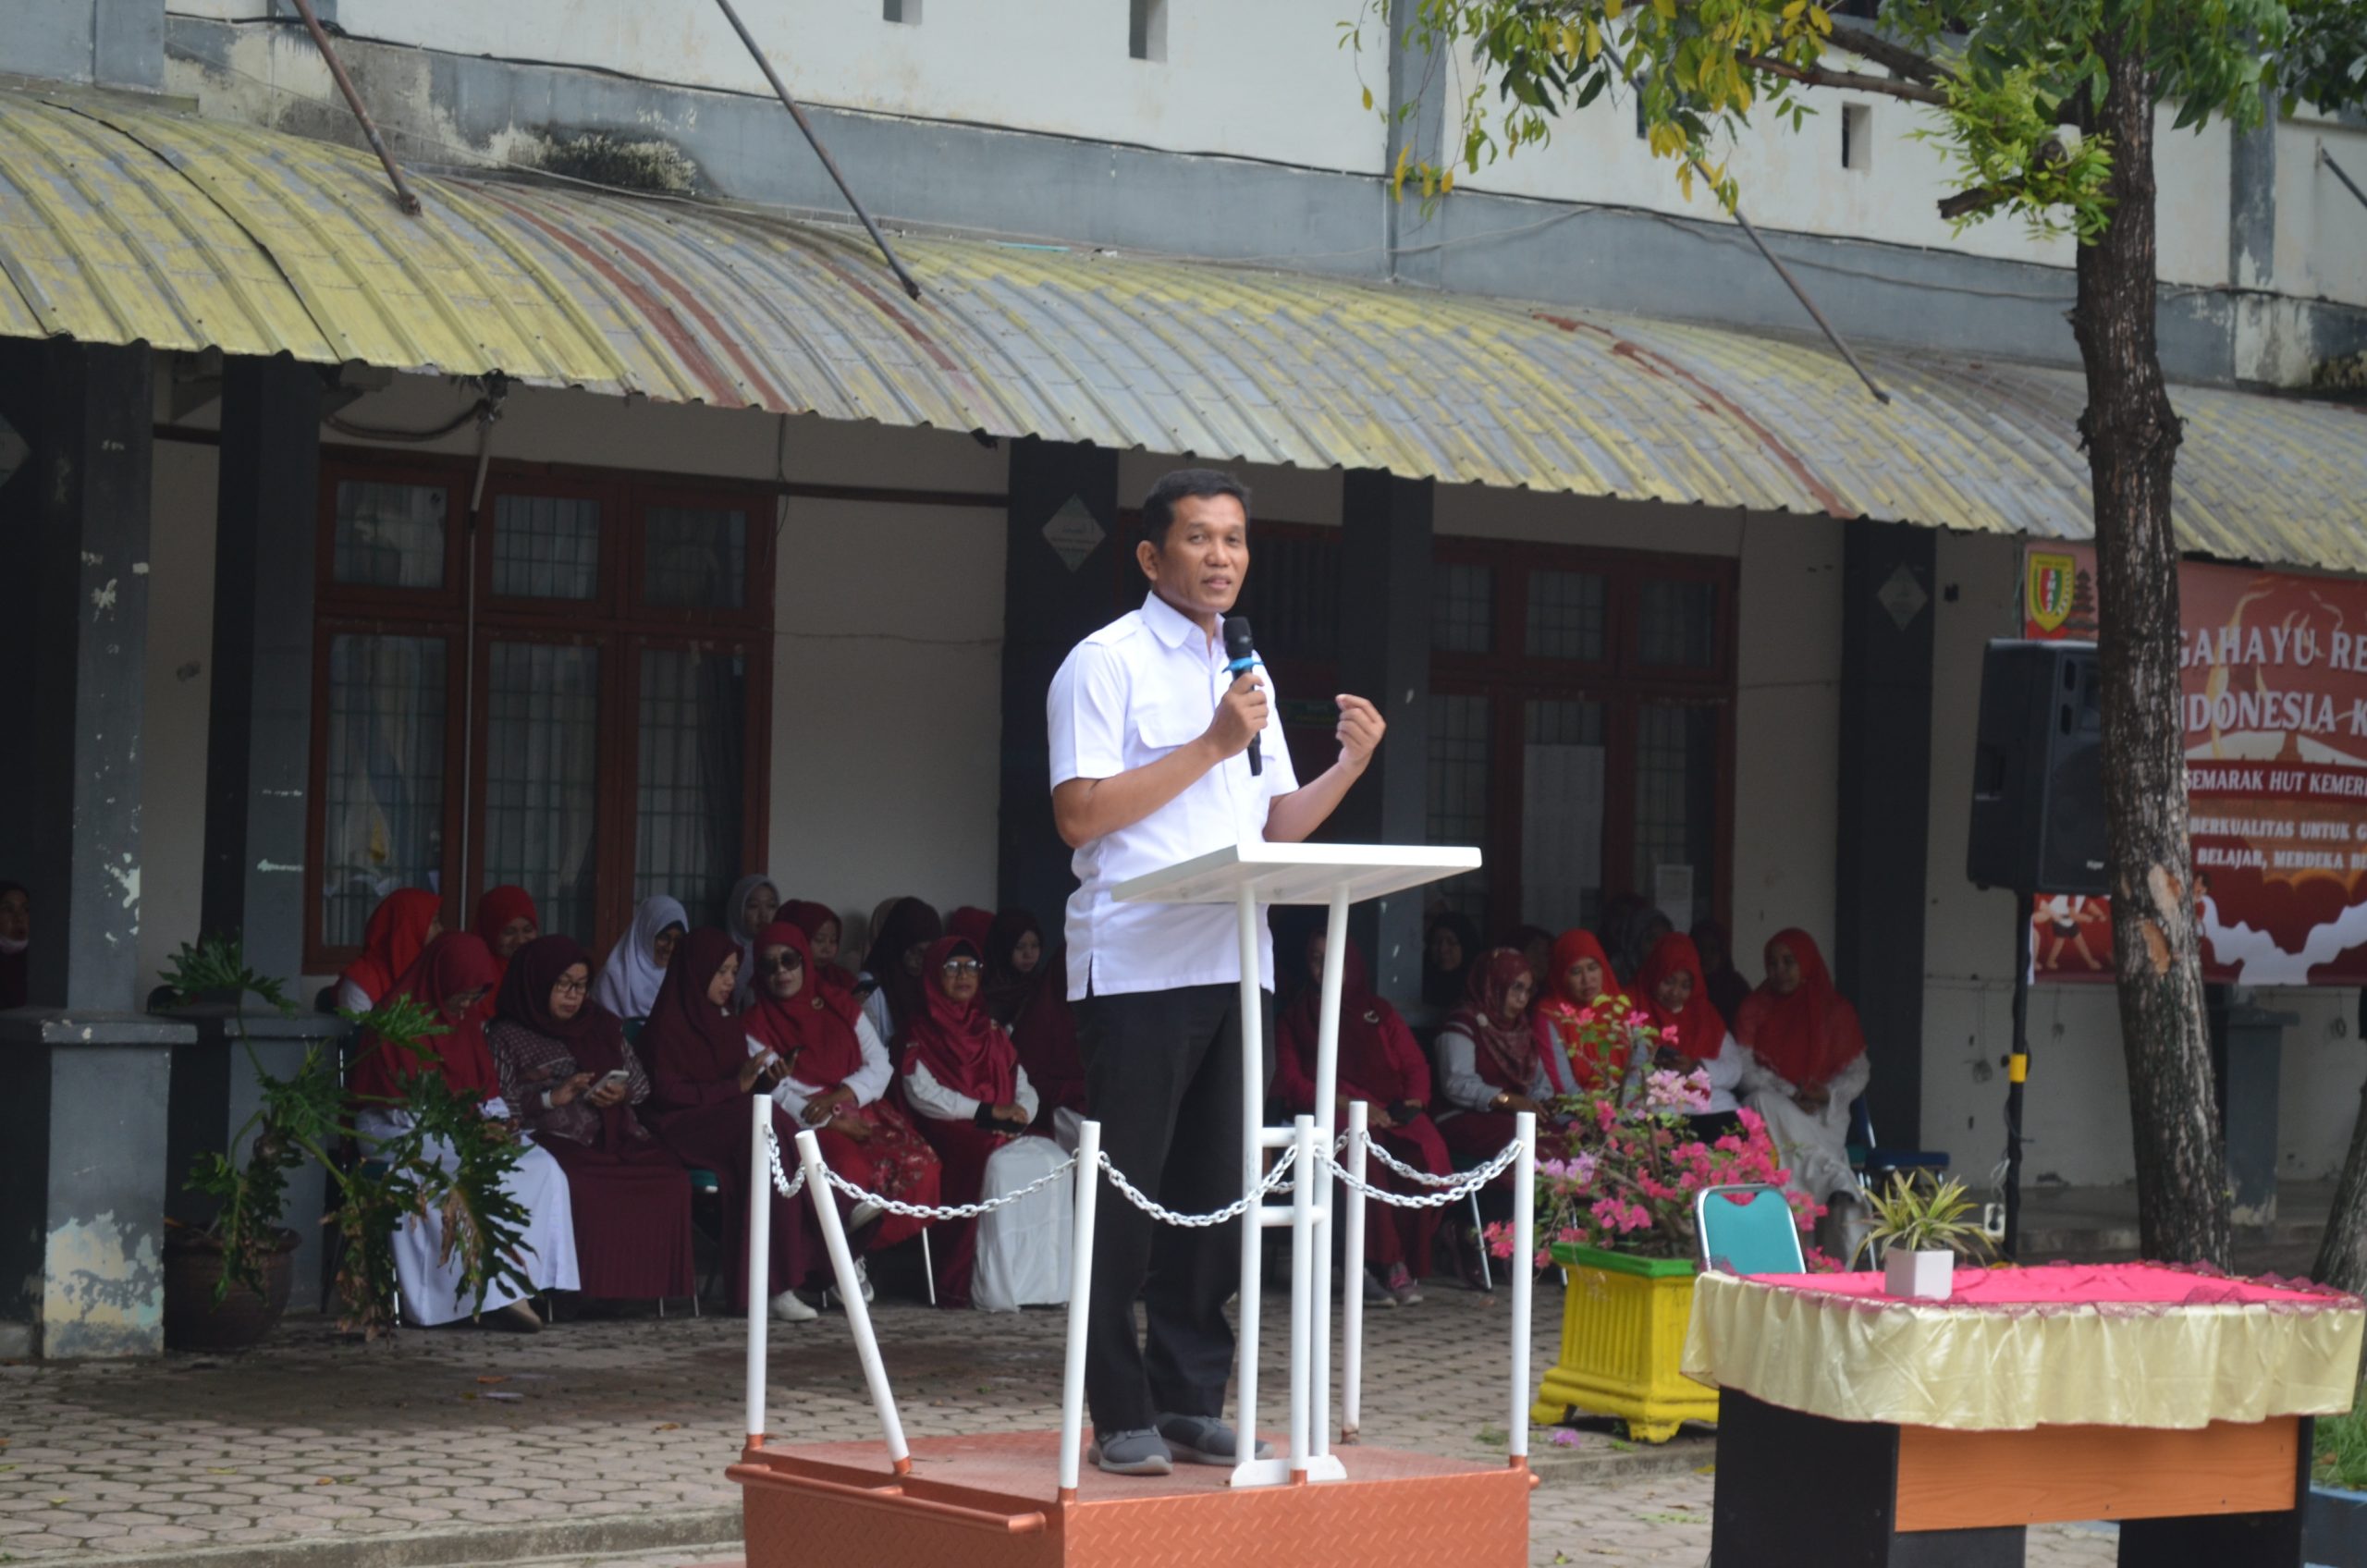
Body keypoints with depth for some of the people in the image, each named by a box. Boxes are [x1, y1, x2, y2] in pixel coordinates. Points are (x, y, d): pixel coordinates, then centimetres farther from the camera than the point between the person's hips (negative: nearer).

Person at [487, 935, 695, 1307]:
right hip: (556, 1140, -5)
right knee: (584, 1189, -39)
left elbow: (641, 1081, 25)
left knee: (671, 1181, -25)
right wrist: (551, 1098, -15)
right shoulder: (506, 1036, 9)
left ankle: (652, 1285, -20)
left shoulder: (601, 1025, 24)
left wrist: (622, 1092, 1)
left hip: (614, 1134, 5)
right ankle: (589, 1288, -30)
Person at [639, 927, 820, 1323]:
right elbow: (666, 1093, -8)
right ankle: (774, 1284, -37)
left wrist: (765, 1080, 0)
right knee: (769, 1130, -33)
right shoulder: (667, 1024, 0)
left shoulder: (731, 1023, 22)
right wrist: (735, 1086, -13)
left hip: (731, 1124, 6)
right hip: (686, 1130, -6)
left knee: (768, 1133, -29)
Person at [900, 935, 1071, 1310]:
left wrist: (1017, 1113, -7)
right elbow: (921, 1093, -6)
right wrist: (986, 1111, -13)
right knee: (996, 1166, -35)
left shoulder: (992, 1033, 25)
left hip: (1005, 1131, 5)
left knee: (1051, 1160, -23)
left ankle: (1048, 1278, -24)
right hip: (949, 1132, -5)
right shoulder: (921, 1032, 9)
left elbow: (1023, 1088, 18)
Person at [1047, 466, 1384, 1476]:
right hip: (1135, 965, -7)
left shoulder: (1246, 676, 19)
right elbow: (1079, 814, -14)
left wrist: (1348, 767, 3)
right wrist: (1211, 745, -15)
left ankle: (1191, 1405, 14)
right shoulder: (1107, 663, -4)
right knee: (1126, 1194, -4)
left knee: (1215, 1192, 7)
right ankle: (1122, 1418, 0)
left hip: (1231, 966, 7)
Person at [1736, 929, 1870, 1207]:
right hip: (1772, 1104, 1)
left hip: (1825, 1112, -1)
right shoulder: (1755, 1009, 13)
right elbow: (1744, 1070, 3)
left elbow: (1857, 1073, 9)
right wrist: (1790, 1094, -13)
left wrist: (1827, 1095, -12)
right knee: (1764, 1102, -37)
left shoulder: (1836, 1011, 12)